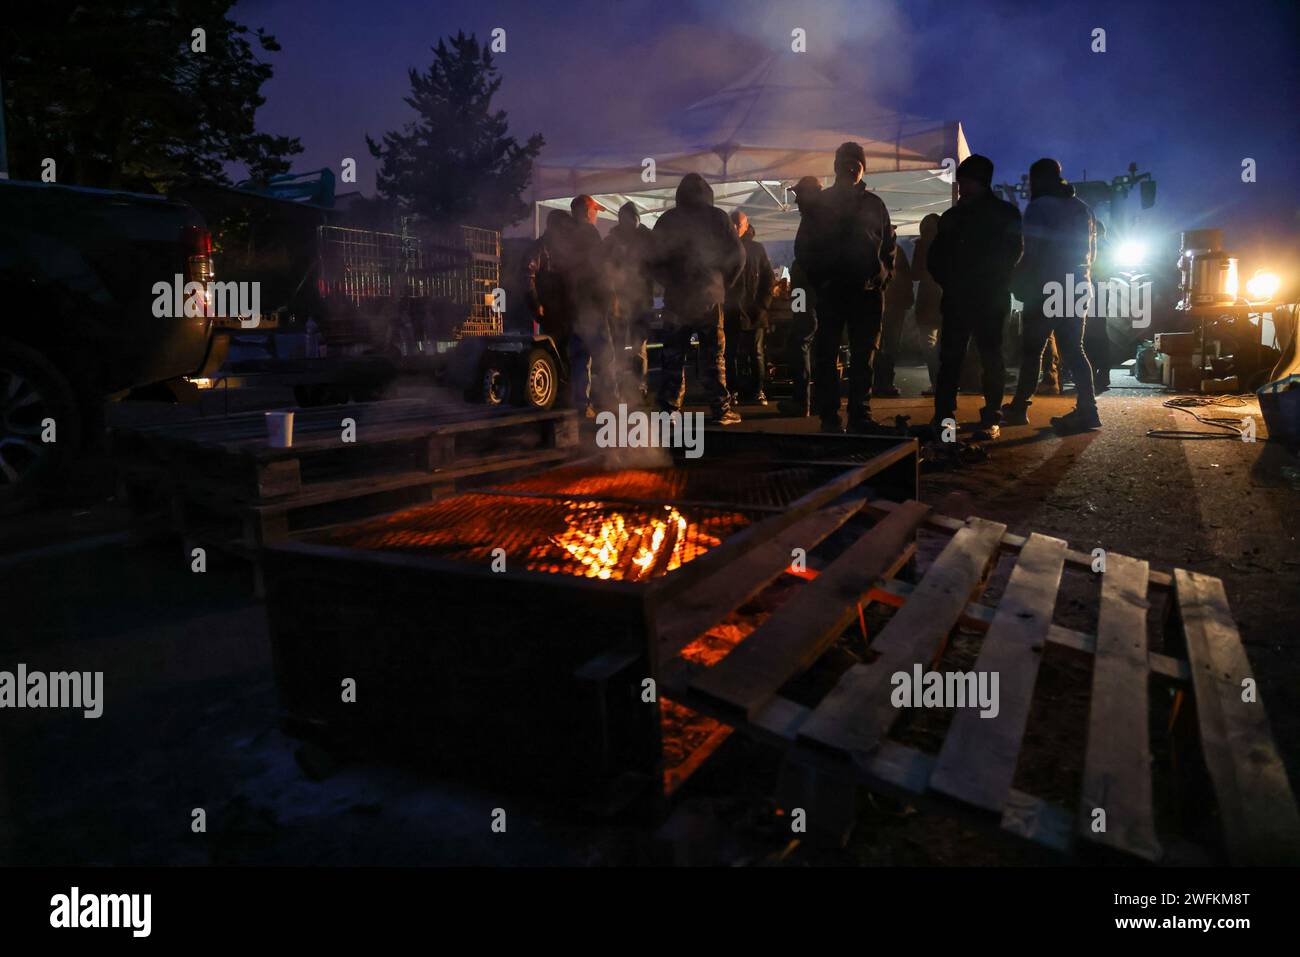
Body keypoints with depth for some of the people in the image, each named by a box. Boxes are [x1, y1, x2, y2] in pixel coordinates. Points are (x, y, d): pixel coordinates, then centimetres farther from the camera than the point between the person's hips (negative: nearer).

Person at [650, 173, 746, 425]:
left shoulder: (667, 219, 4)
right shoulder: (716, 217, 2)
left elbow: (652, 257, 5)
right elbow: (738, 255, 0)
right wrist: (723, 282, 11)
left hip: (675, 298, 1)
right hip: (709, 297, -1)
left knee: (673, 358, 5)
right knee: (715, 357, 3)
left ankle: (670, 409, 3)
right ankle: (721, 410, 2)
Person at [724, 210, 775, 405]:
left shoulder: (757, 249, 9)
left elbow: (769, 278, 8)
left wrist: (763, 304, -3)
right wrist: (721, 305, -1)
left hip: (754, 313, 0)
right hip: (730, 313, 1)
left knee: (756, 353, 0)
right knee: (730, 354, 1)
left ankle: (758, 391, 5)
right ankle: (732, 391, 8)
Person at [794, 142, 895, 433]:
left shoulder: (874, 204, 14)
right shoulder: (820, 203, 8)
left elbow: (889, 246, 15)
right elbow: (803, 246, 6)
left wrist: (882, 276, 0)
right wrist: (819, 278, -5)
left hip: (868, 291, 2)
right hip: (830, 291, -2)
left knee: (863, 357, 2)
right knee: (826, 356, -3)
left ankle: (860, 416, 8)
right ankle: (829, 418, 1)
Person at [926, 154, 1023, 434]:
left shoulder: (1005, 213, 6)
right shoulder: (952, 216, 16)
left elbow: (1012, 251, -1)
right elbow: (935, 256, 16)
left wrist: (991, 280, -9)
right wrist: (948, 281, 2)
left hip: (991, 298, -3)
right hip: (956, 298, 3)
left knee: (991, 356, -1)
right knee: (950, 356, -2)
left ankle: (991, 418, 1)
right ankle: (942, 415, -1)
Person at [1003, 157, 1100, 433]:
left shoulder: (1039, 206, -5)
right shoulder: (1082, 207, 16)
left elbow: (1030, 251, -12)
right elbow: (1091, 252, 19)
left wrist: (1020, 285, -5)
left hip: (1047, 288, -6)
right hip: (1078, 287, 6)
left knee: (1032, 348, 1)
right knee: (1073, 349, 5)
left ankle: (1020, 407, 5)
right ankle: (1087, 409, -5)